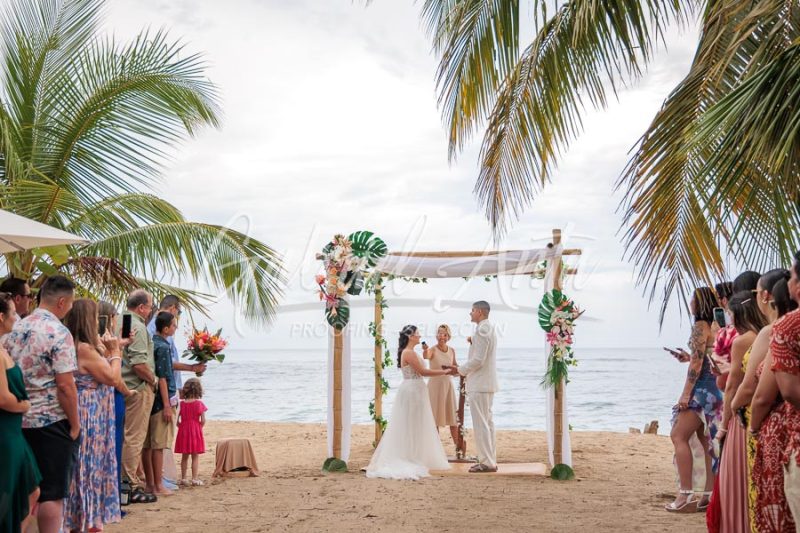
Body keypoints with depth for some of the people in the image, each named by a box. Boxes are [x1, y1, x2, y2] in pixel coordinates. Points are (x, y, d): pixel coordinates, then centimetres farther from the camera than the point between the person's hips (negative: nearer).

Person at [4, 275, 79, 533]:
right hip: (51, 421, -7)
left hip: (20, 420, 7)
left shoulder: (16, 329, 8)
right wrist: (75, 424, -10)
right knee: (52, 493, -1)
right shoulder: (59, 333, -15)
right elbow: (65, 385, -19)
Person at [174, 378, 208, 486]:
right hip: (196, 431, -3)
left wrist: (181, 426, 12)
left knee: (184, 457, 13)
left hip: (183, 432, 3)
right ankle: (195, 478, 2)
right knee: (195, 457, 3)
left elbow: (177, 420, -3)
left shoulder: (181, 403, -1)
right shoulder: (199, 403, -7)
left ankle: (183, 478, 16)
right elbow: (203, 420, -10)